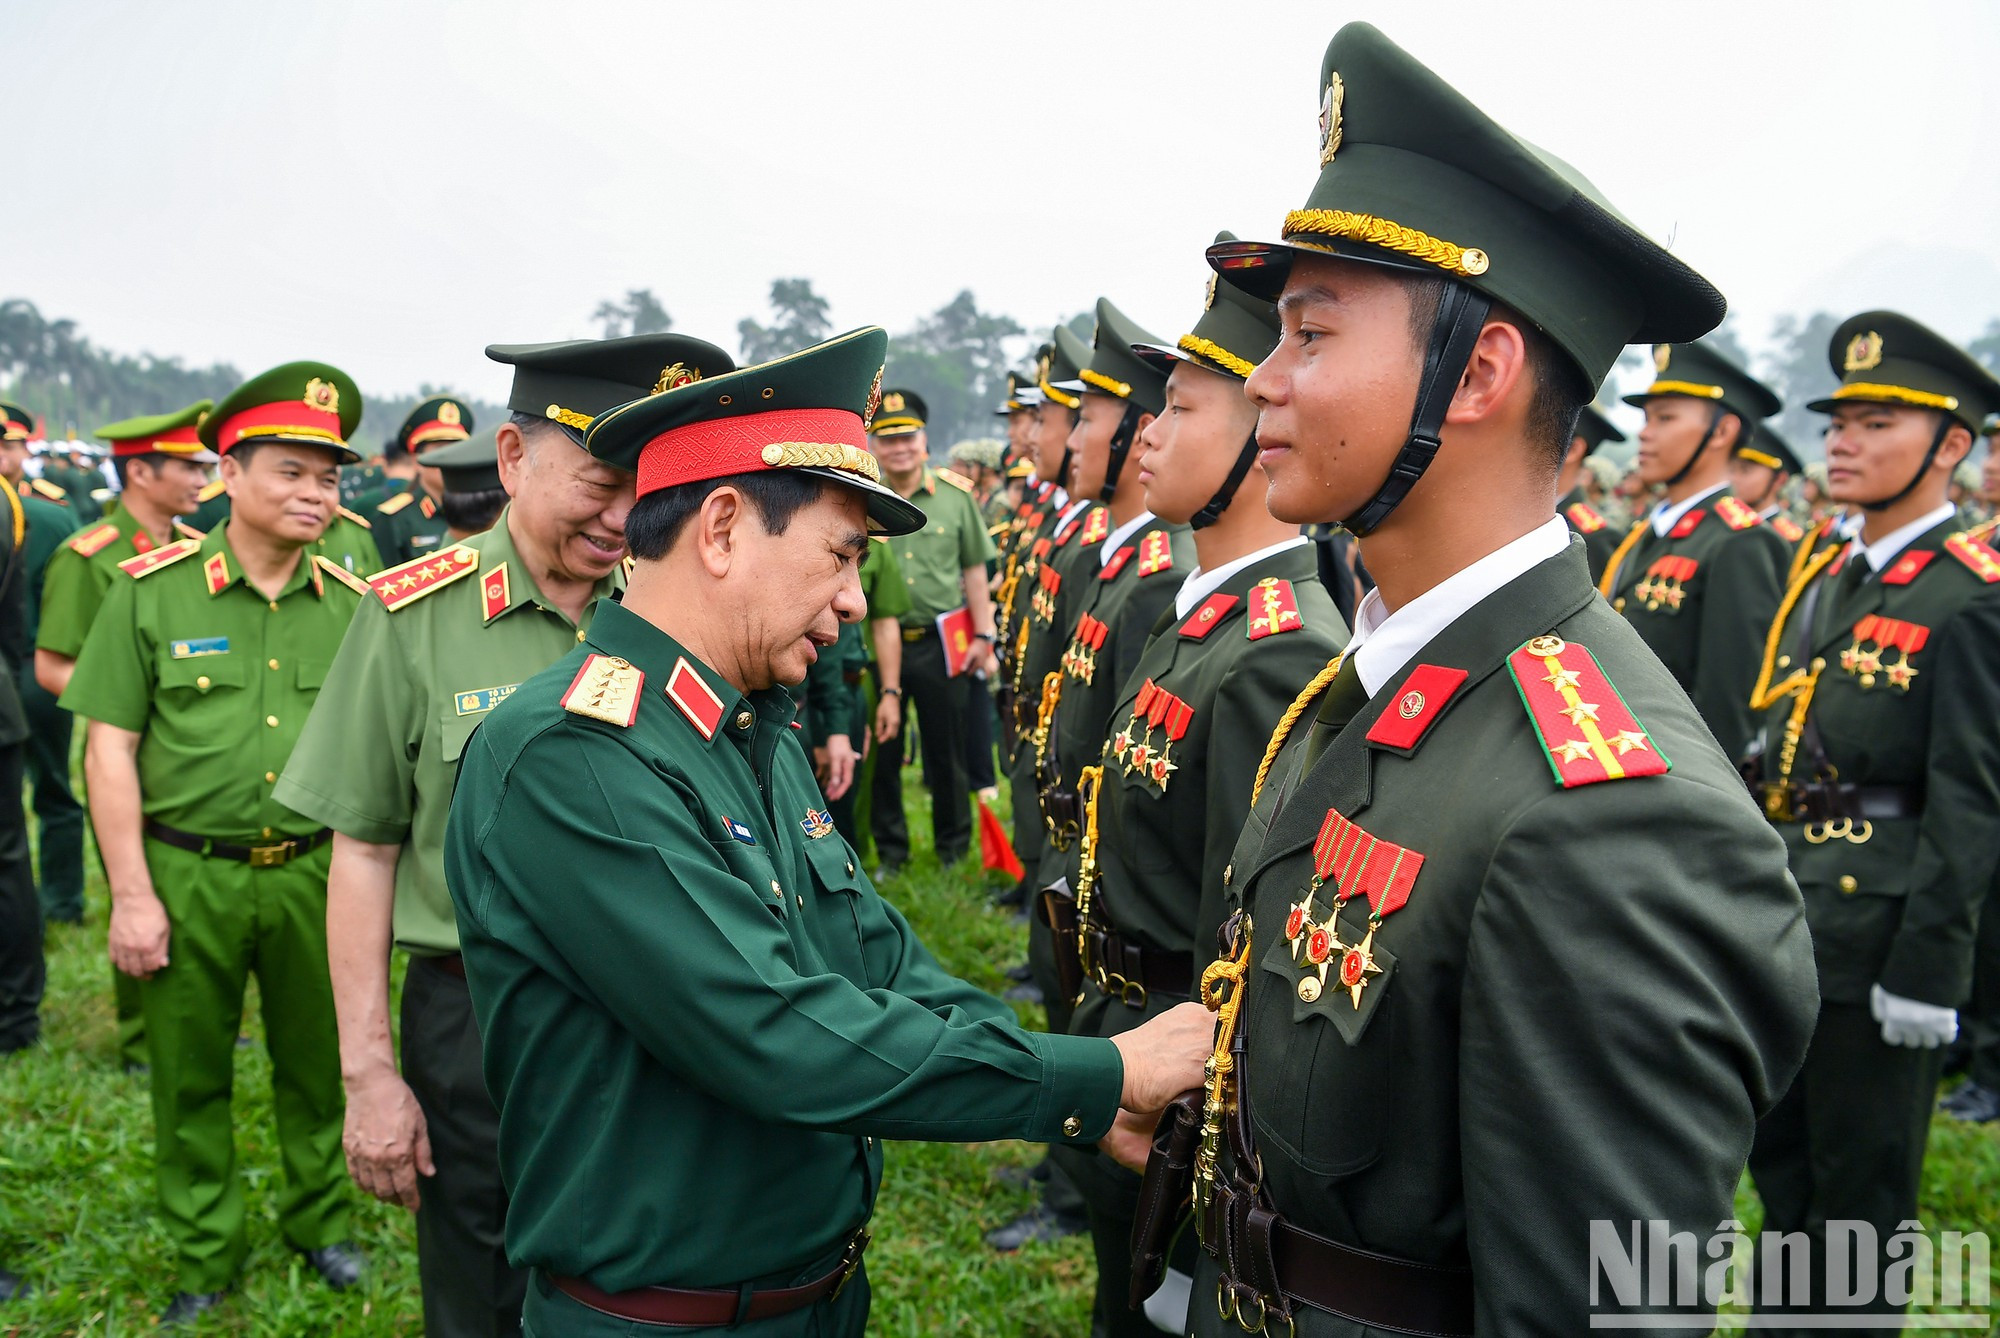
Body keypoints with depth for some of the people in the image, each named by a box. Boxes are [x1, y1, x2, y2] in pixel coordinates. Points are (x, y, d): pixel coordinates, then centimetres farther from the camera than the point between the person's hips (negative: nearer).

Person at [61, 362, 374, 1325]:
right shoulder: (152, 591, -4)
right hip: (187, 873, -1)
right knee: (190, 1076, 12)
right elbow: (110, 747, -4)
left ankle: (320, 1225, 35)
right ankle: (205, 1260, 31)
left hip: (314, 873, 2)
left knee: (318, 1067, 14)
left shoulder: (352, 604, 2)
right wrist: (131, 894, -7)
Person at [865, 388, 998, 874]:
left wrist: (983, 635, 2)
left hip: (941, 643, 0)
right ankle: (890, 849, 25)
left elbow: (974, 570, 6)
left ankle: (953, 847, 26)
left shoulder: (955, 497, 1)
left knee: (947, 751, 10)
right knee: (883, 752, 10)